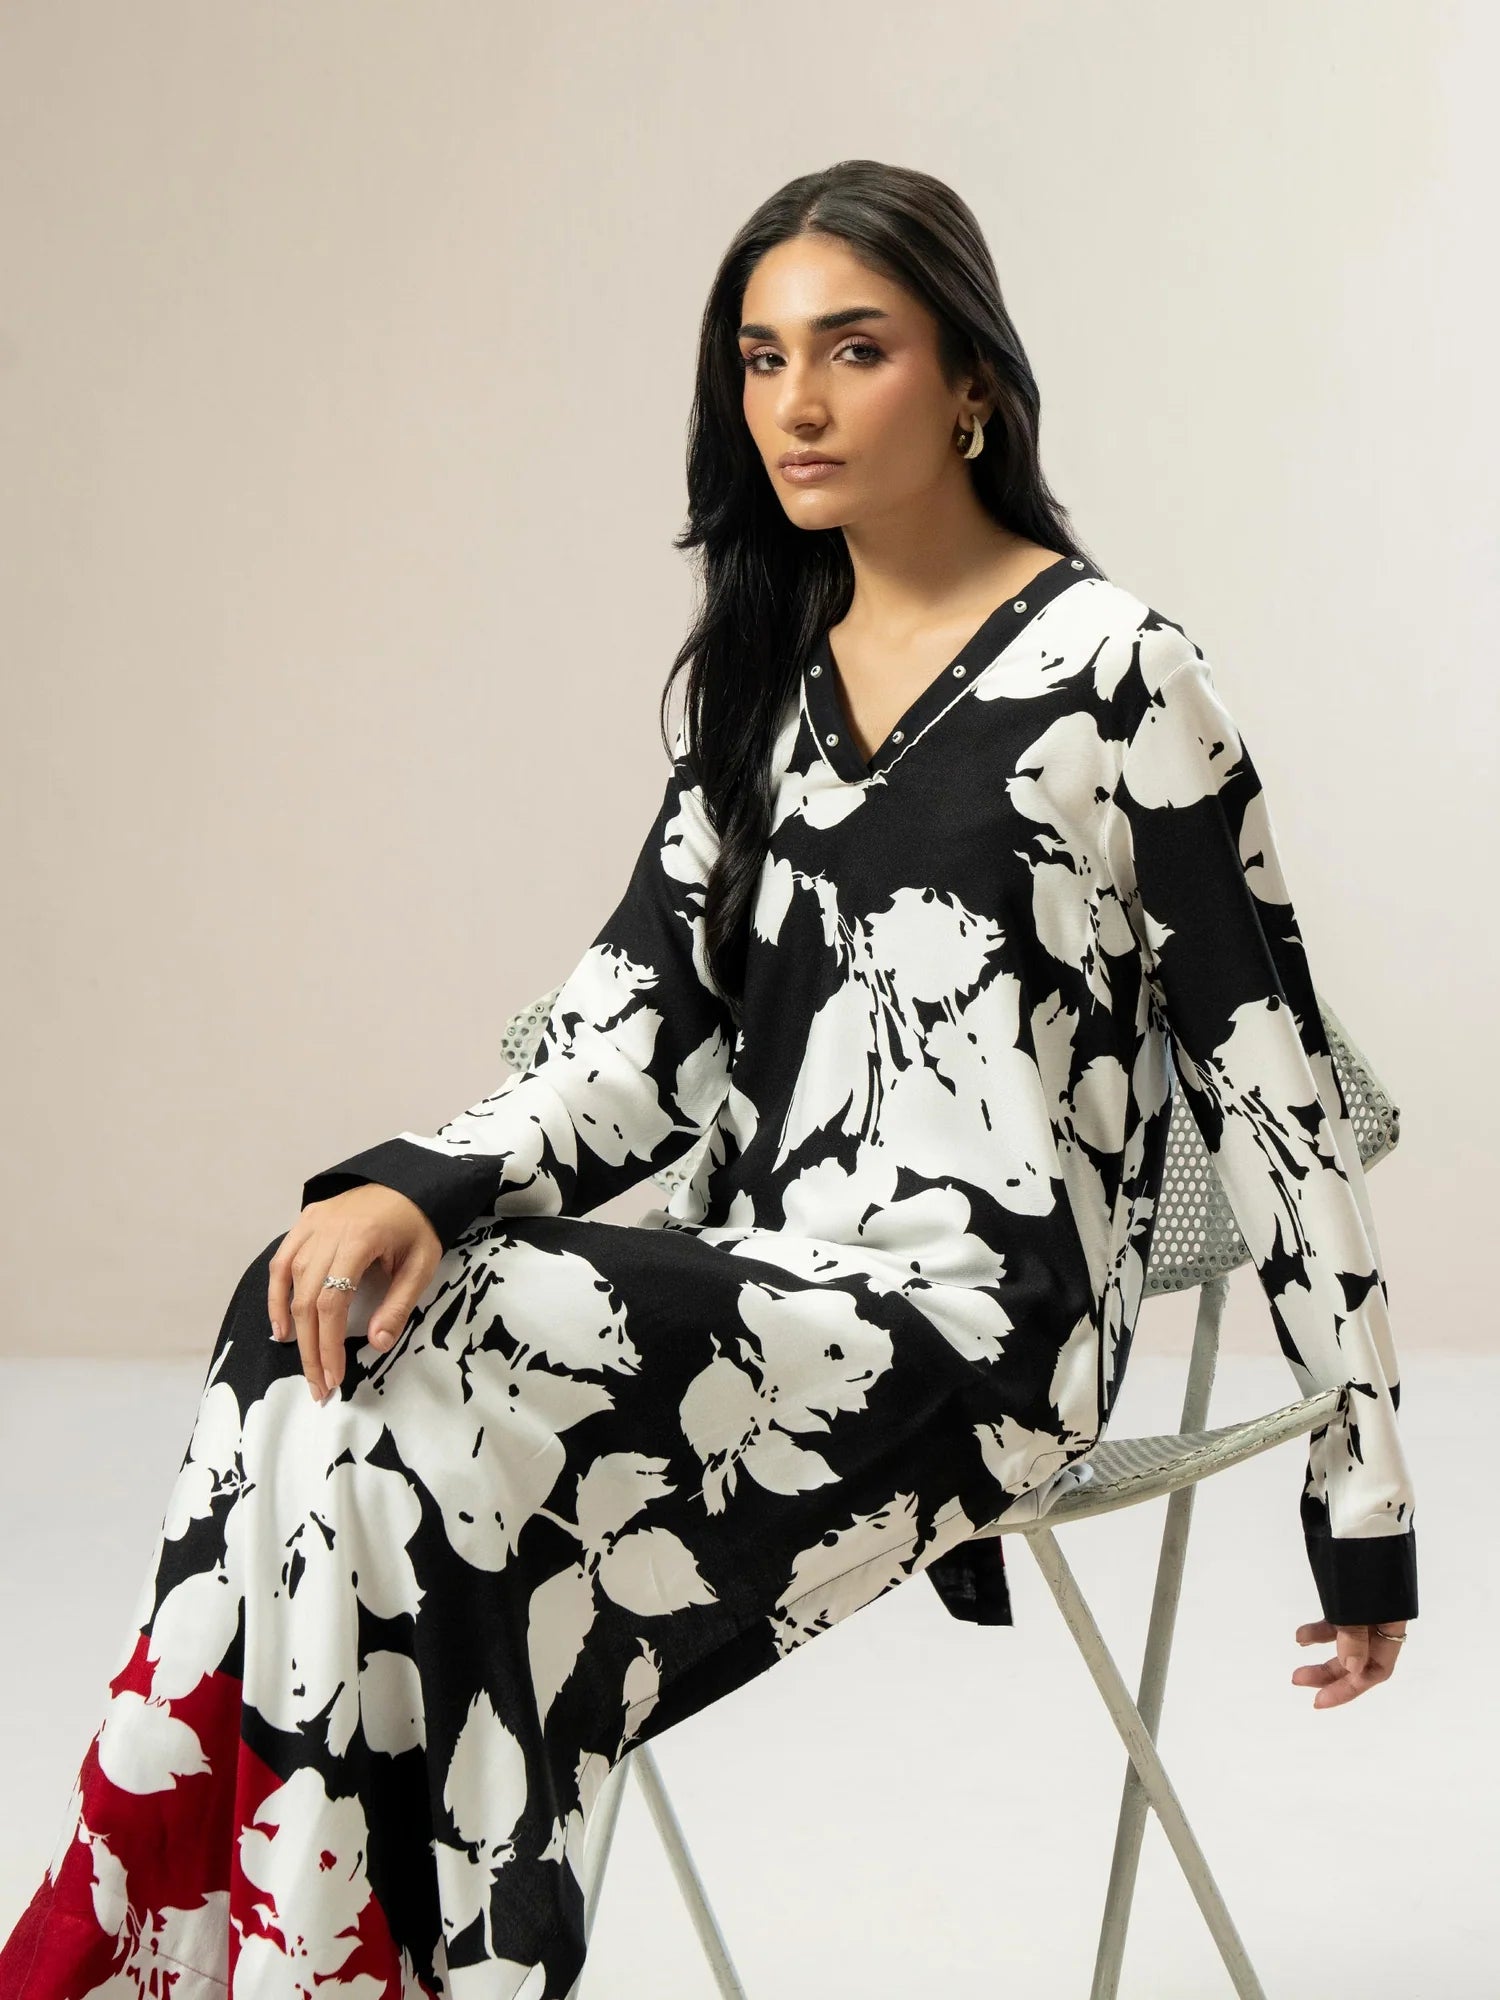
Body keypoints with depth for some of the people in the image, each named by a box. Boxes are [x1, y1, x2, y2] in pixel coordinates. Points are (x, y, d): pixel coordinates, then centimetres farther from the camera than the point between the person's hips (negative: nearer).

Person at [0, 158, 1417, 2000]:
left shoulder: (1113, 669, -4)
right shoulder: (765, 666, 15)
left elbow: (1271, 1082, -4)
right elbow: (639, 1033, 8)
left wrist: (1362, 1491, -3)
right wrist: (422, 1188, -13)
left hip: (982, 1316, -6)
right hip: (763, 1282, 6)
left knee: (413, 1388, -26)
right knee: (321, 1324, -21)